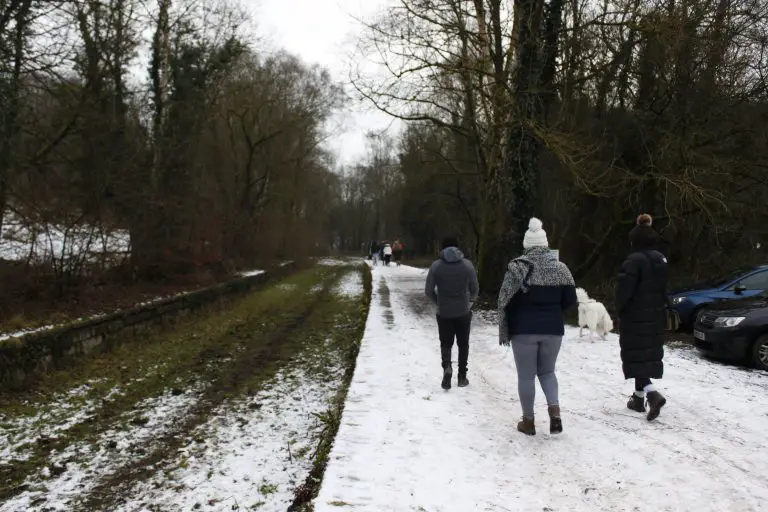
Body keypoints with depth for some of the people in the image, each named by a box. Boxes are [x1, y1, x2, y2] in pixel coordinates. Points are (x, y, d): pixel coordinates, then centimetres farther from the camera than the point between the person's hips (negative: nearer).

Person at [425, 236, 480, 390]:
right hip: (463, 312, 0)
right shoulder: (467, 264, -5)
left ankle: (447, 367, -12)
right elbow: (475, 289, -1)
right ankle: (462, 377, 18)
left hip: (443, 313, 0)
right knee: (463, 344, 16)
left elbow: (428, 290, -4)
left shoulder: (436, 265, -6)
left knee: (446, 343, 13)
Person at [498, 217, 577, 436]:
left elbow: (505, 301, -8)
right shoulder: (560, 267, 0)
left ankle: (528, 421, 15)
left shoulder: (517, 267, -8)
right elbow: (570, 300, 5)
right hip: (553, 329, 3)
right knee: (547, 371, 20)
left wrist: (504, 331, 1)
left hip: (524, 329, -3)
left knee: (526, 375, 8)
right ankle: (554, 410, 1)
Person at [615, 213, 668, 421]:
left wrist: (620, 309, -3)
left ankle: (653, 394, -19)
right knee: (649, 356, 16)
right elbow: (665, 289, 13)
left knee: (636, 358, -2)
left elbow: (624, 289, -20)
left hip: (635, 318, -8)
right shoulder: (661, 260, 8)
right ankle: (639, 397, 26)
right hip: (655, 318, 8)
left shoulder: (634, 260, -19)